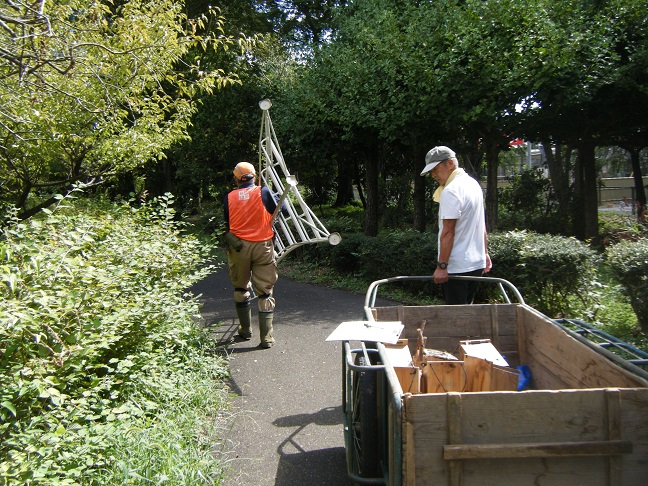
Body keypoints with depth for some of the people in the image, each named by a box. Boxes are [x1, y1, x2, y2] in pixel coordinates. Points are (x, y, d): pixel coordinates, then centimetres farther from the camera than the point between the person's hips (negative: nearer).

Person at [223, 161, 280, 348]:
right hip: (262, 245, -2)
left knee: (241, 288, 19)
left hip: (238, 247, 2)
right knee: (265, 291, 3)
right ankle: (266, 337, 2)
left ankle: (245, 330, 28)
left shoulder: (229, 197, 4)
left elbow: (227, 224, 8)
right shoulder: (263, 192, -1)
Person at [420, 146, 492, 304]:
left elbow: (448, 232, -21)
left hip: (457, 267, -9)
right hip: (477, 263, 9)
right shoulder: (473, 183, 13)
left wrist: (441, 266, -19)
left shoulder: (450, 191, -17)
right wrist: (485, 253, 25)